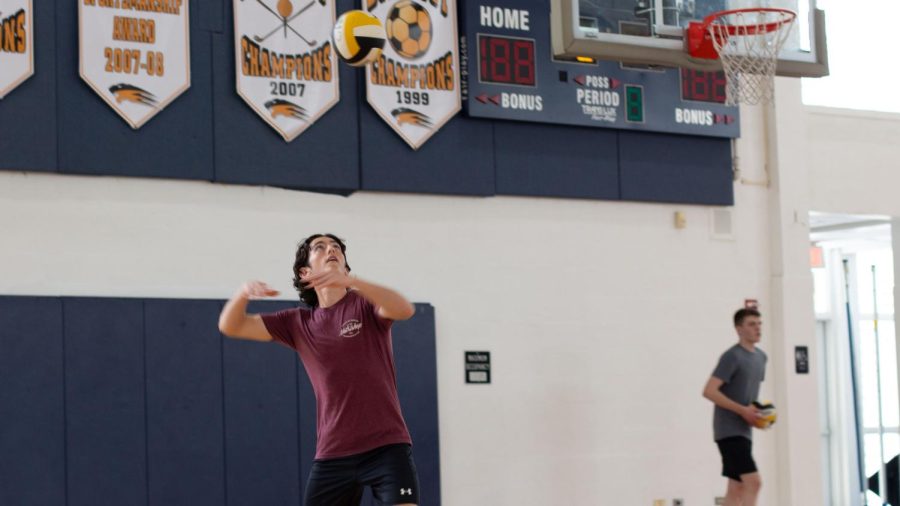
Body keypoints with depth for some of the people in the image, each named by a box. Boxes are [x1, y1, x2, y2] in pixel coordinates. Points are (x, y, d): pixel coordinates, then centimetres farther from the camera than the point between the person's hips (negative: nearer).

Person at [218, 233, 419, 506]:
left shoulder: (366, 304, 0)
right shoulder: (298, 323, 11)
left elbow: (404, 309, -22)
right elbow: (231, 326, 8)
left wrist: (350, 281, -37)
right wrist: (243, 293, -15)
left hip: (386, 445, -4)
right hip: (332, 454, 4)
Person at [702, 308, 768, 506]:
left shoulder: (760, 357, 14)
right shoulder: (732, 356, -12)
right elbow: (709, 391, -19)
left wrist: (760, 411, 6)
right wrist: (743, 410, -21)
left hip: (745, 431, 9)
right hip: (729, 430, -9)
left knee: (737, 489, 8)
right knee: (753, 482, -17)